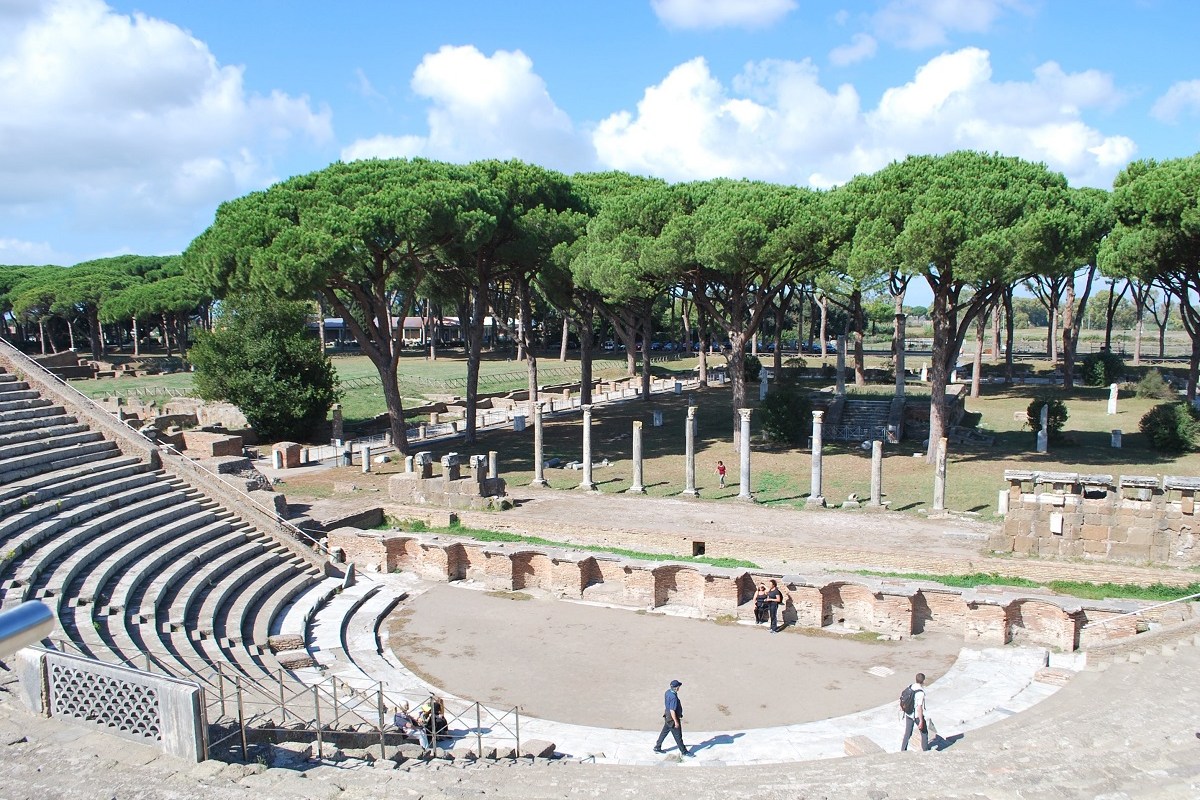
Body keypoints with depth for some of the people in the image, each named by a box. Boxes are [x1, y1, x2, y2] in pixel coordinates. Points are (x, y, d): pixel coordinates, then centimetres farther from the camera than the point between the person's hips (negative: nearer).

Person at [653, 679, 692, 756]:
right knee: (678, 735, 7)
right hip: (673, 718, -9)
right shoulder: (673, 697, -30)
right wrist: (676, 722, -21)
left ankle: (657, 747, 30)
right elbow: (672, 711, -28)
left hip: (667, 716, 9)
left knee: (664, 732, 20)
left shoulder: (667, 692, -2)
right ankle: (684, 751, 21)